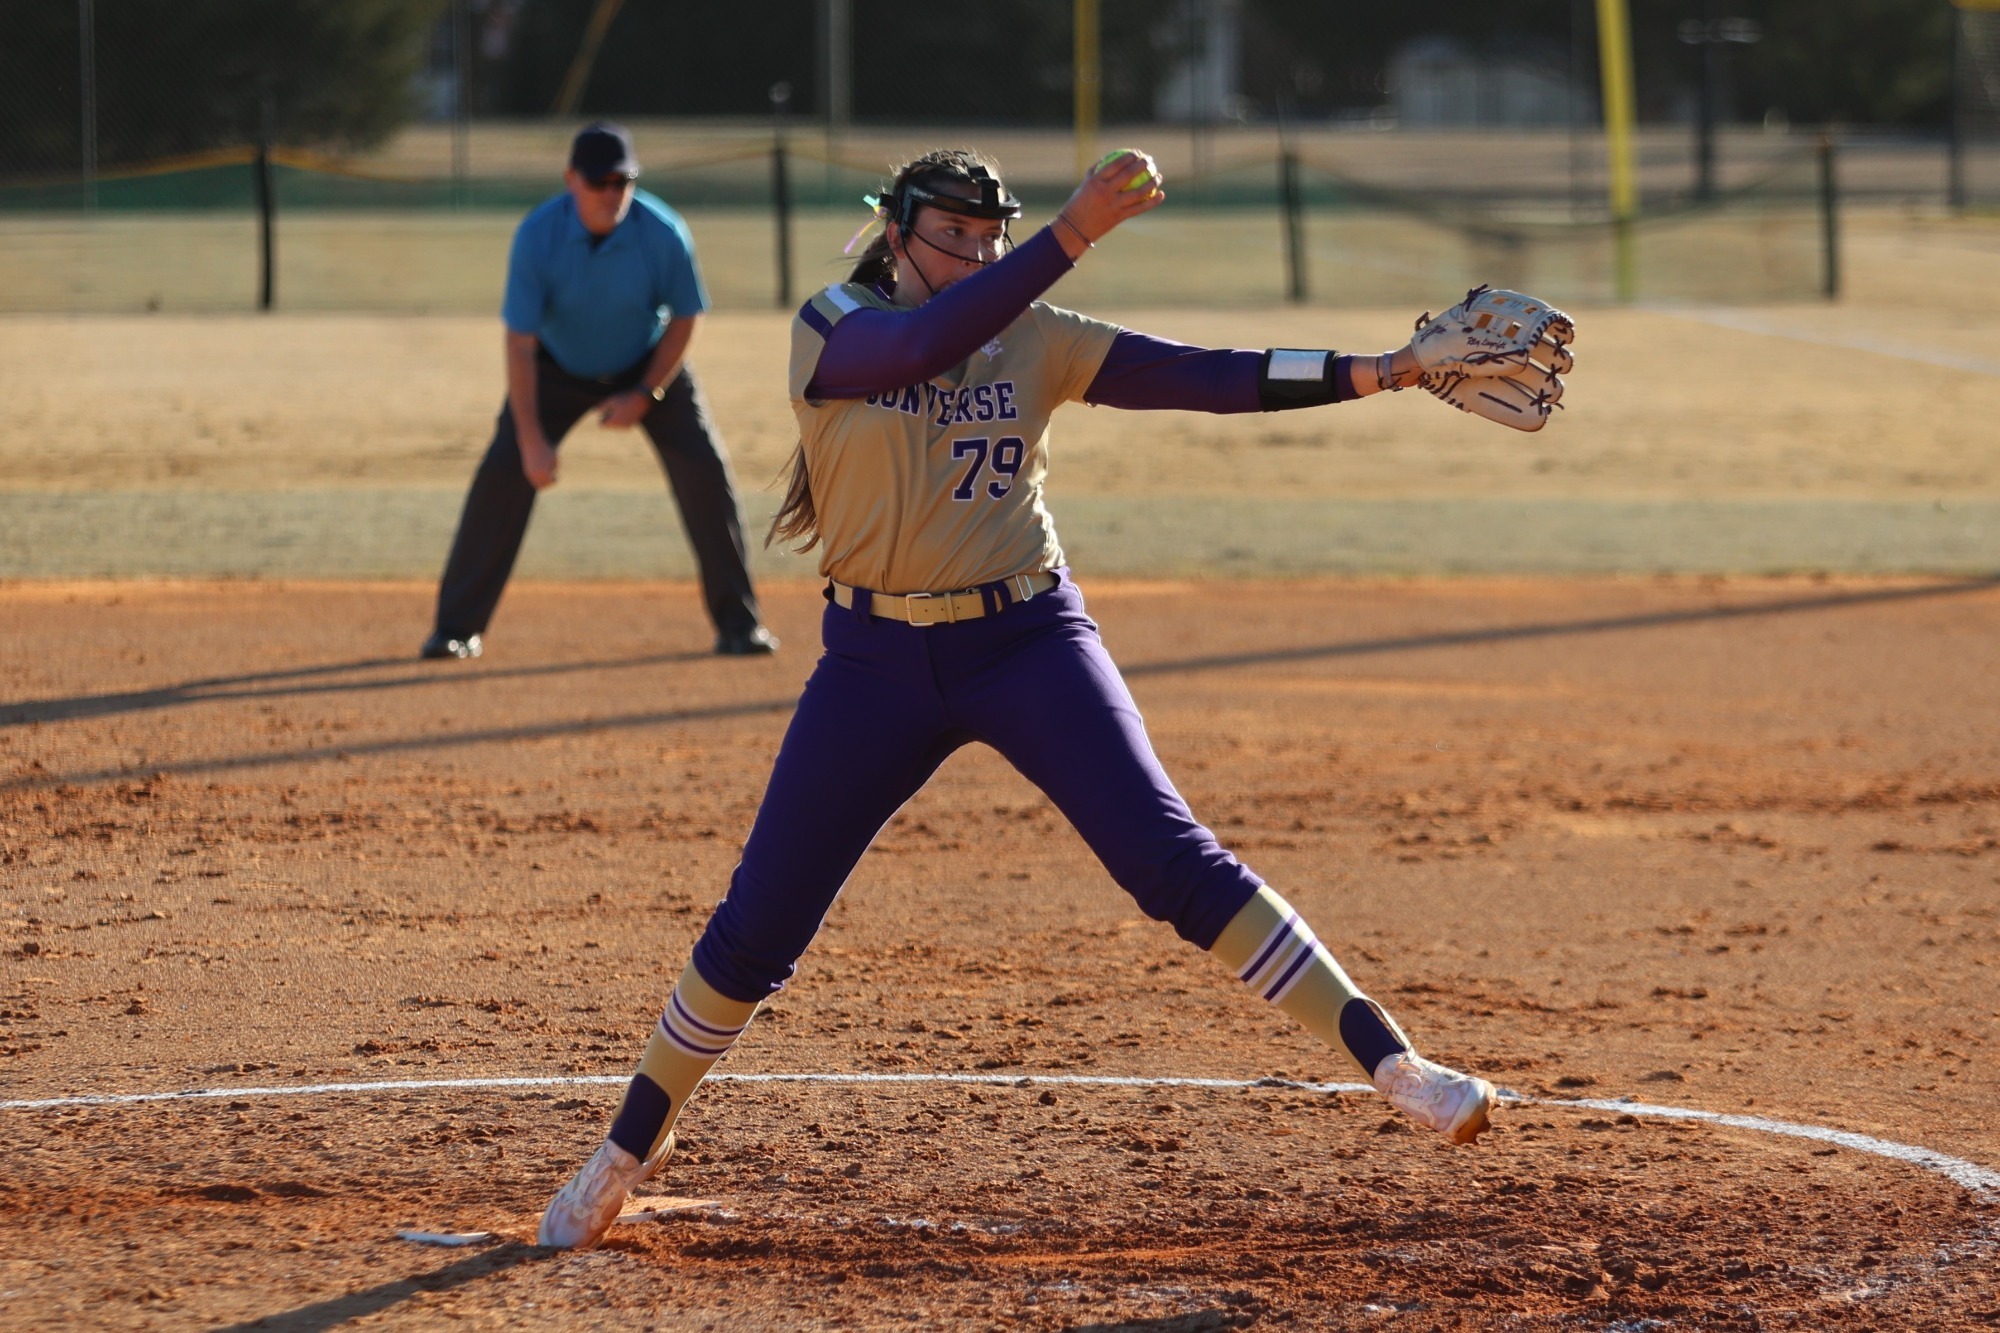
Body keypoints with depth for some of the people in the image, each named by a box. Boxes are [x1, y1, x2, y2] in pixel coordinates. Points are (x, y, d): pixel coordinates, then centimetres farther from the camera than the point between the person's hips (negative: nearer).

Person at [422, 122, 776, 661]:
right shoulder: (537, 236, -29)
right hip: (559, 369, -1)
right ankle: (456, 626, -3)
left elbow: (685, 318, -11)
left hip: (650, 364, 1)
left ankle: (738, 622, 1)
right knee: (504, 472, -13)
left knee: (704, 469, -12)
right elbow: (520, 340, -27)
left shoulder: (663, 233, -27)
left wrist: (646, 395, -18)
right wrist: (531, 437, -32)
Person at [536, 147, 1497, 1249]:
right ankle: (630, 1146, 21)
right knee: (758, 926, 3)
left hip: (1028, 642, 1)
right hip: (877, 661, -1)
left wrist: (1374, 372, -16)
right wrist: (1073, 235, -34)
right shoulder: (830, 329, -5)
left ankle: (1390, 1062, -16)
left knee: (1175, 864, -14)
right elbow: (923, 343, -27)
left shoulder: (1034, 339, 3)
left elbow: (1198, 376, -5)